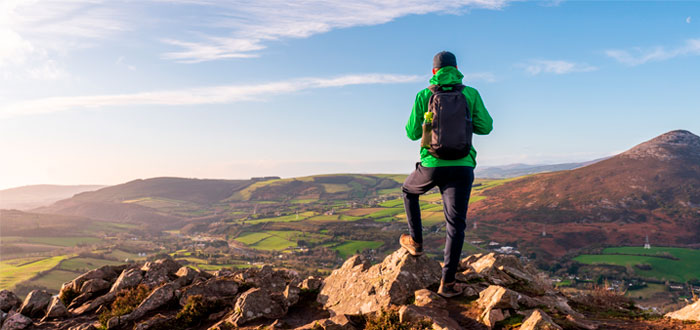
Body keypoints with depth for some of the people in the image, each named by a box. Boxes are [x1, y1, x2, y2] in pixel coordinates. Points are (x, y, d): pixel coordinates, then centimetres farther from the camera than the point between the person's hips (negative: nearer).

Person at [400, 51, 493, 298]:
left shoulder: (424, 96, 1)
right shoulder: (471, 94, 4)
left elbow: (413, 133, 3)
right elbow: (486, 127, 5)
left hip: (432, 165, -1)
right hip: (462, 167, 1)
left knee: (409, 191, 31)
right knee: (456, 224, 5)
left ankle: (416, 240, 32)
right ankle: (447, 282, 4)